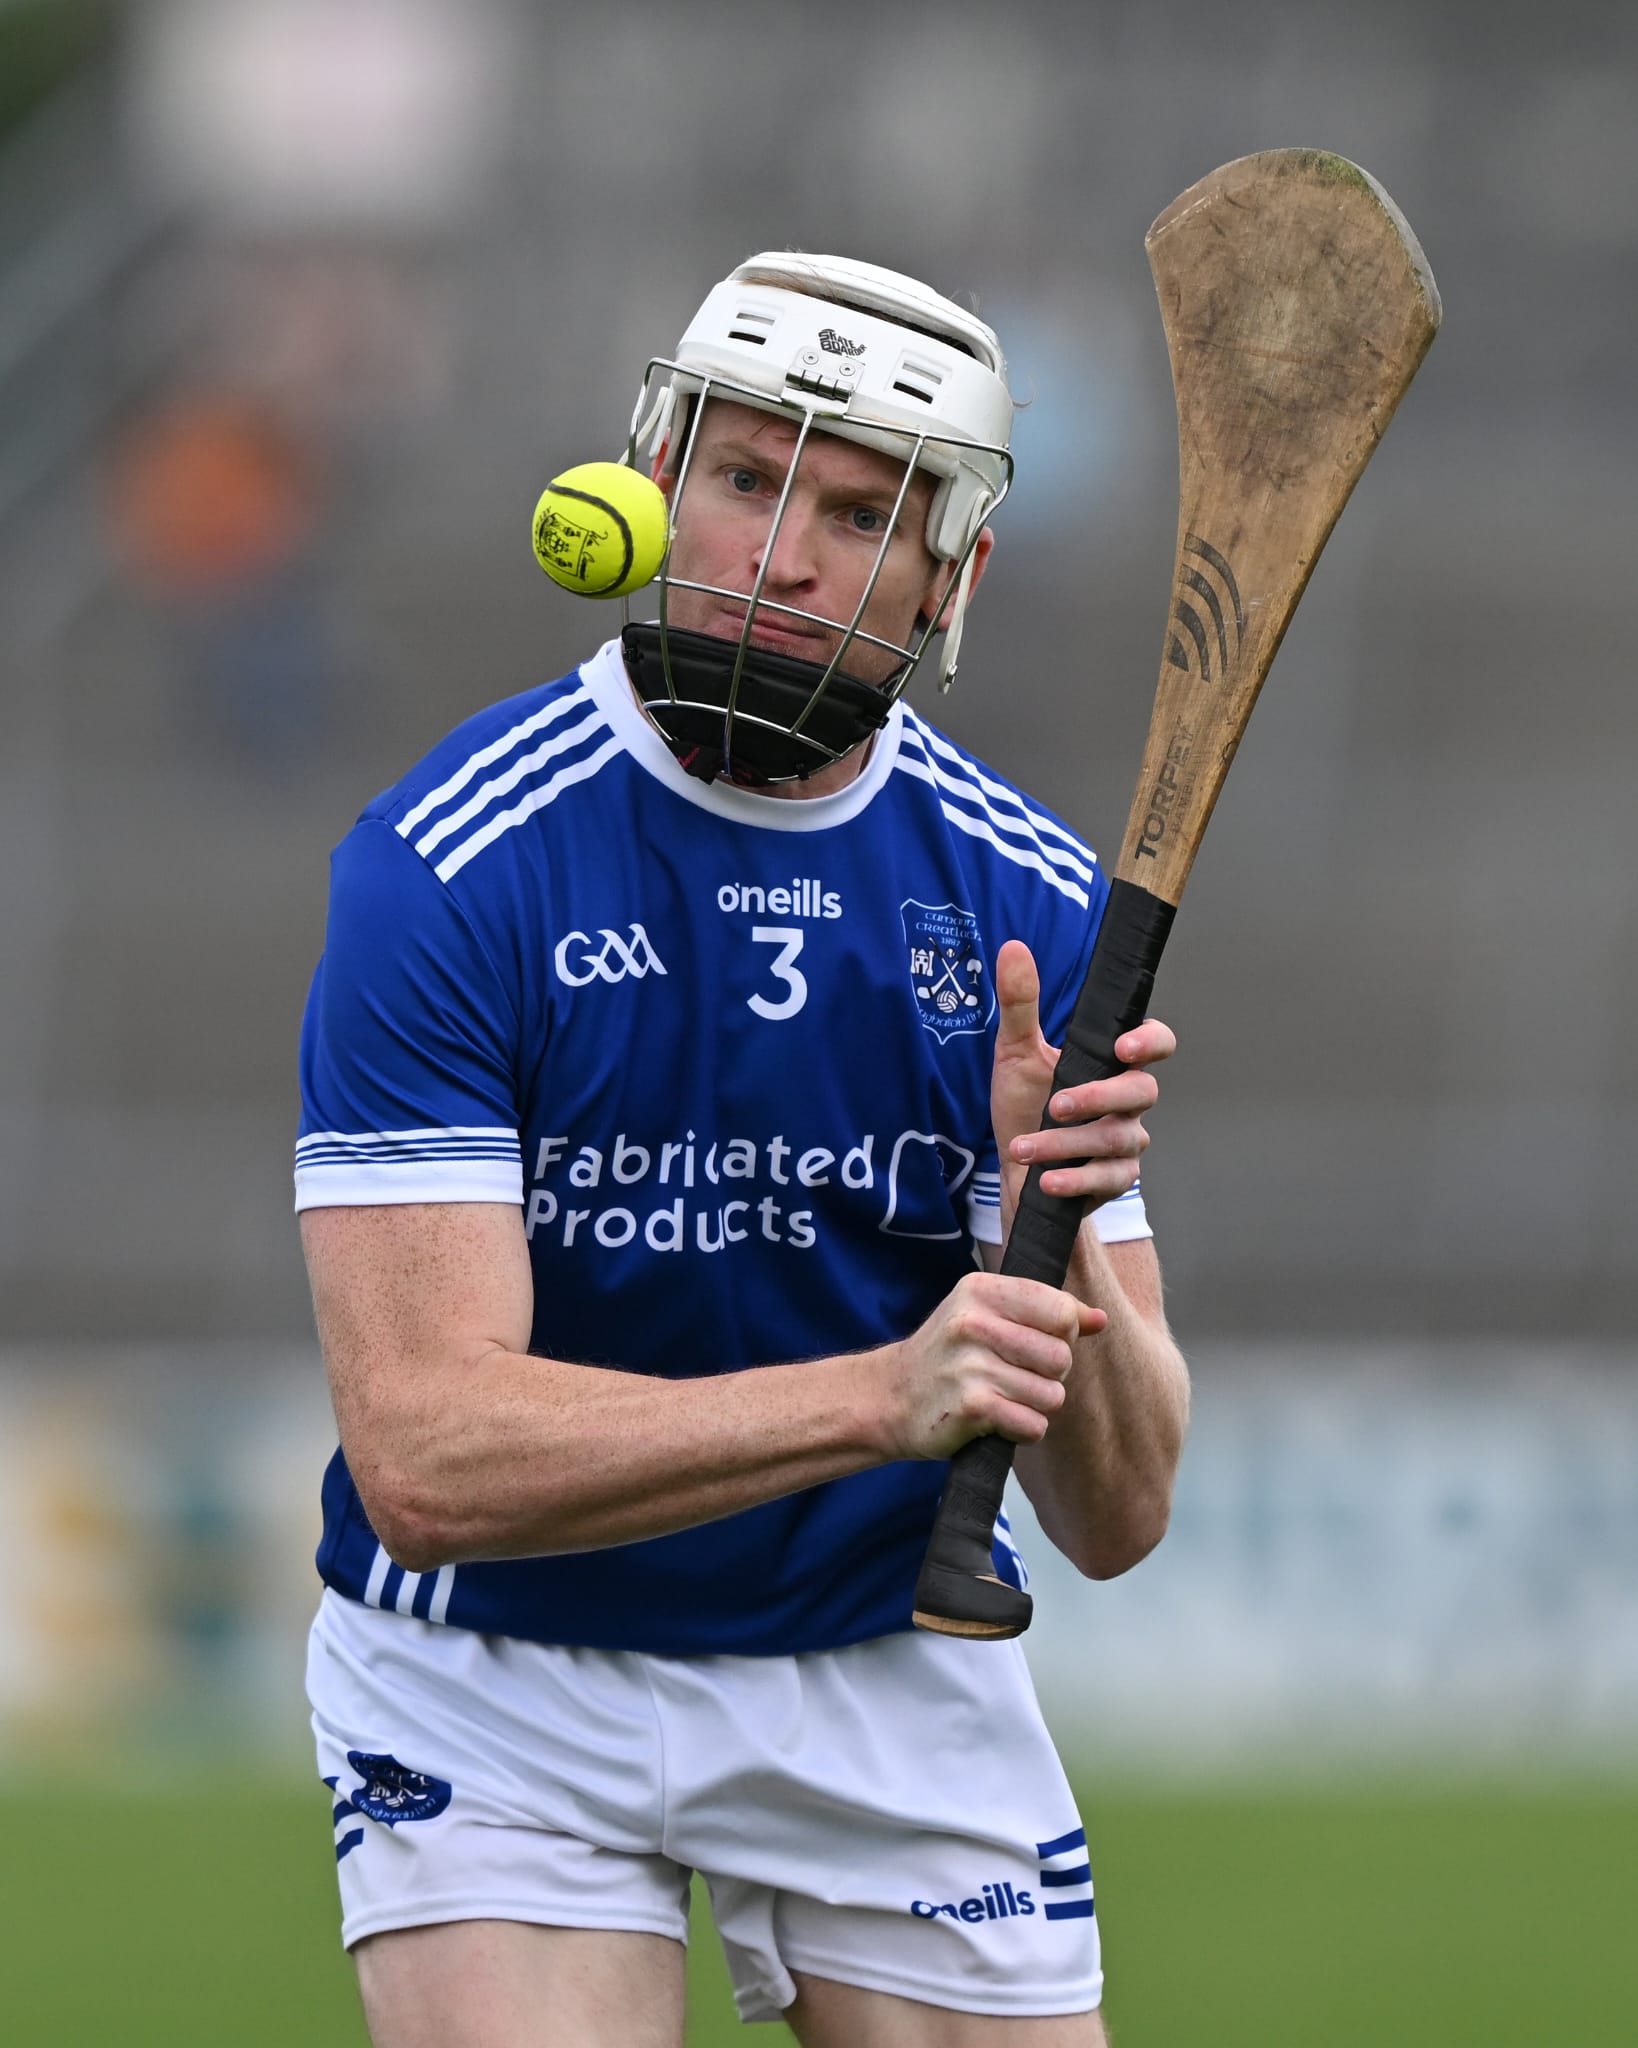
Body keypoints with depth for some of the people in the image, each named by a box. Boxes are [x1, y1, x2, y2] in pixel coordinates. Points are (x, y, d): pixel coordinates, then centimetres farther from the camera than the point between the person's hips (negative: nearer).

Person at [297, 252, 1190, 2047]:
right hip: (501, 1692, -3)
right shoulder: (445, 869, -17)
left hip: (898, 1680, 3)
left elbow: (1115, 1522, -6)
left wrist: (1059, 1242, -27)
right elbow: (422, 1455, -27)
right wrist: (881, 1396, -37)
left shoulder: (1035, 907, -5)